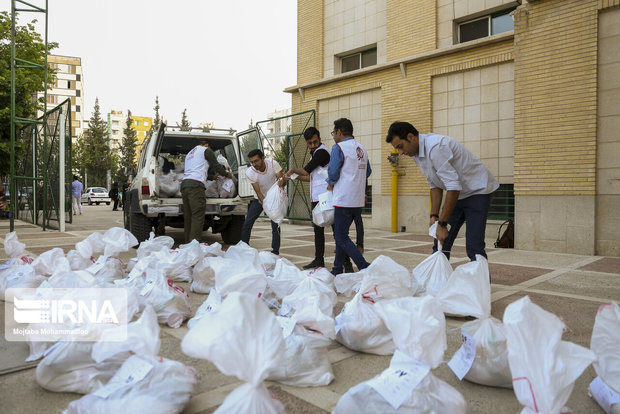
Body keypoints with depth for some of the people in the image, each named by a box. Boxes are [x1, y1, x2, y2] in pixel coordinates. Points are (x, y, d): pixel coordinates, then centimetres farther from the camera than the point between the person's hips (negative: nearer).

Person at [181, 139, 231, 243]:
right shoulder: (206, 150, 10)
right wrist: (227, 174, 26)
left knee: (188, 217, 7)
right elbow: (216, 166, 9)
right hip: (196, 185, -8)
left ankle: (187, 243, 5)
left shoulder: (189, 153, 34)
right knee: (198, 216, -13)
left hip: (184, 184, 8)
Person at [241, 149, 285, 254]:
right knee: (247, 224, -3)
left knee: (275, 226, -9)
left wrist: (281, 183, -42)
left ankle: (275, 252, 1)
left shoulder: (272, 163, -22)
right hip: (259, 199, 1)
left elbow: (282, 178, -18)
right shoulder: (249, 173, -22)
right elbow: (258, 193, -21)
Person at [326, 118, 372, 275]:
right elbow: (367, 172, 20)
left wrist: (331, 184, 5)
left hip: (344, 200, -8)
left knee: (342, 238, -3)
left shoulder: (339, 148, -9)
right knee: (340, 234, 17)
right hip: (358, 201, 8)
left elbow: (333, 172, -14)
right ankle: (337, 270, 24)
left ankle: (365, 267, -12)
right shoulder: (361, 148, 14)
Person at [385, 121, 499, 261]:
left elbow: (453, 187, -31)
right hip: (457, 194, 8)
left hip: (477, 190, -8)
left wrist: (442, 224, -28)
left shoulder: (435, 147, -29)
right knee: (441, 242, 4)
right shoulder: (416, 153, 0)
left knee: (474, 247, -16)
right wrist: (434, 216, -2)